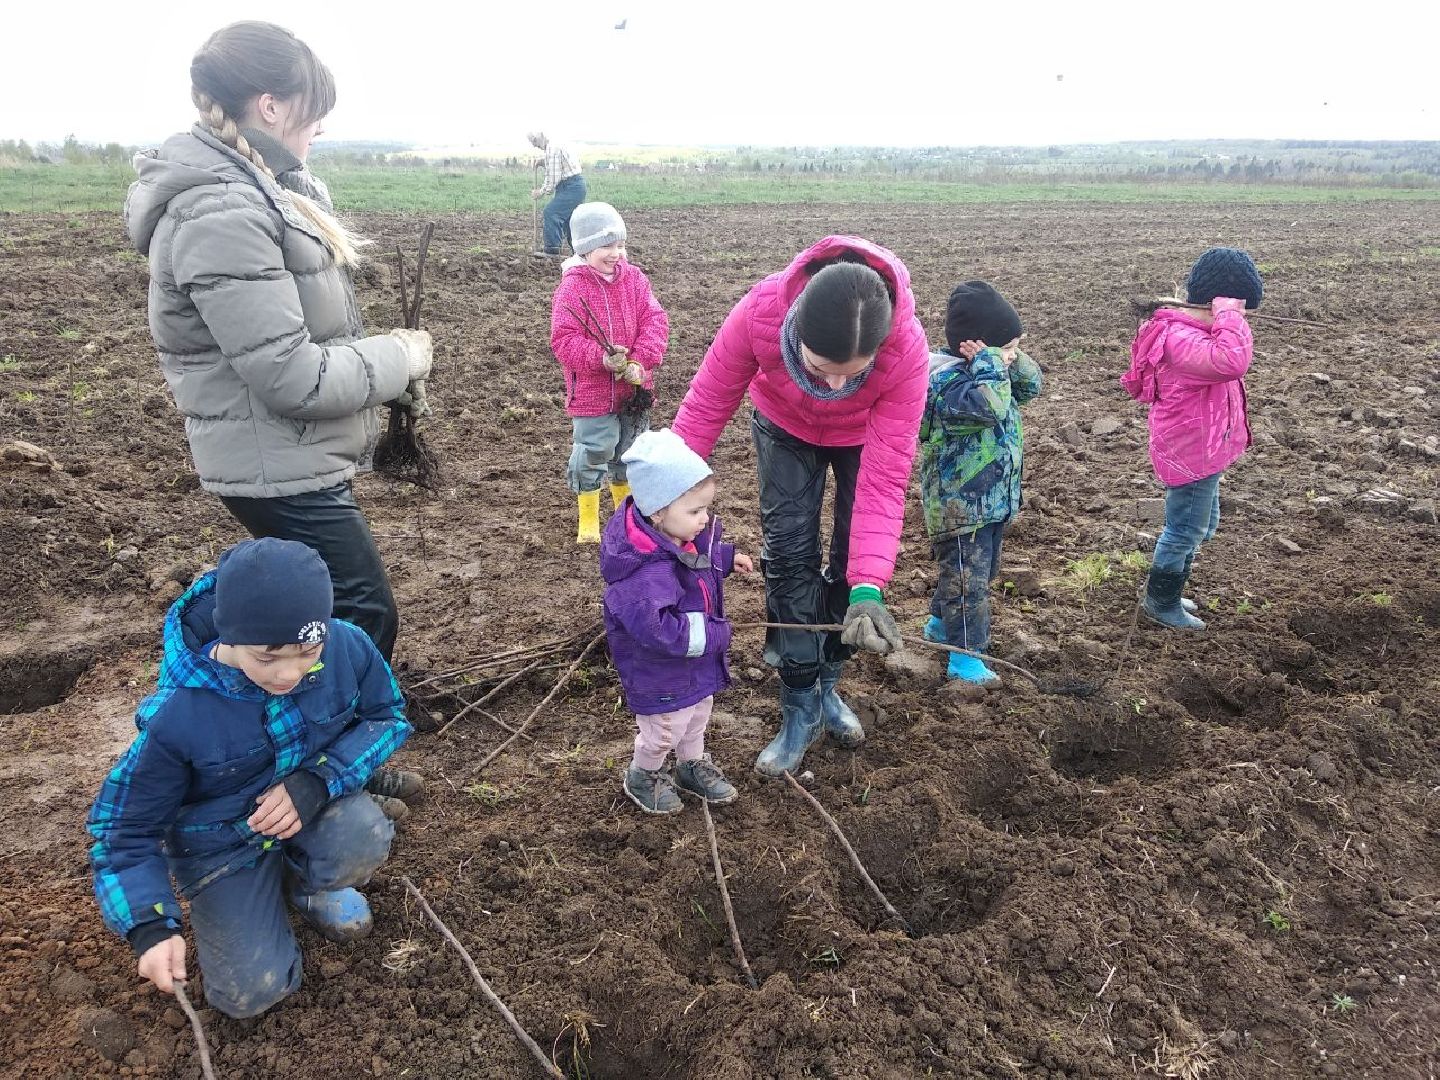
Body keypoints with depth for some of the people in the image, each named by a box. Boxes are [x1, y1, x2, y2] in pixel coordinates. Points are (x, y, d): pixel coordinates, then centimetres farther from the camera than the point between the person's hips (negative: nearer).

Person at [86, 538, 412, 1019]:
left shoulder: (346, 646, -26)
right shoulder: (178, 717, -30)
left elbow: (387, 717, -8)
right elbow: (124, 827, -15)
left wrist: (317, 783, -26)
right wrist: (150, 927, -29)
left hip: (311, 800, 2)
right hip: (222, 840, -1)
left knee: (362, 843, -32)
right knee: (249, 992, -10)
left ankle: (304, 880, 6)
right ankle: (260, 893, 22)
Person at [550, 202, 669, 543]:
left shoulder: (634, 278, 1)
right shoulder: (572, 288, -13)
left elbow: (655, 320, -4)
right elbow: (563, 339, -17)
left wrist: (641, 360, -19)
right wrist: (601, 358, -32)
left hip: (633, 388, 5)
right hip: (592, 392, -5)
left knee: (629, 454, 19)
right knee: (592, 457, 2)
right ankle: (588, 521, 19)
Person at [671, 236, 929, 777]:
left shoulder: (906, 349, -41)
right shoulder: (759, 311, -41)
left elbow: (884, 478, -39)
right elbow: (708, 399, -24)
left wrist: (869, 587, -48)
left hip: (865, 437, 0)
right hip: (786, 428, 0)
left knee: (855, 560, 3)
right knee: (790, 556, -6)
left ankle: (824, 682, 27)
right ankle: (801, 708, 8)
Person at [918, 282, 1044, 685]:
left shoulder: (983, 371, 8)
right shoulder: (945, 379, -24)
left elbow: (1030, 384, 12)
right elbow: (989, 405, -39)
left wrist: (1011, 358, -4)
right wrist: (990, 360, -27)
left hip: (994, 499, 10)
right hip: (959, 505, -10)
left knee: (984, 570, 24)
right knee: (967, 577, -1)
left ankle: (941, 622, 42)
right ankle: (966, 655, 10)